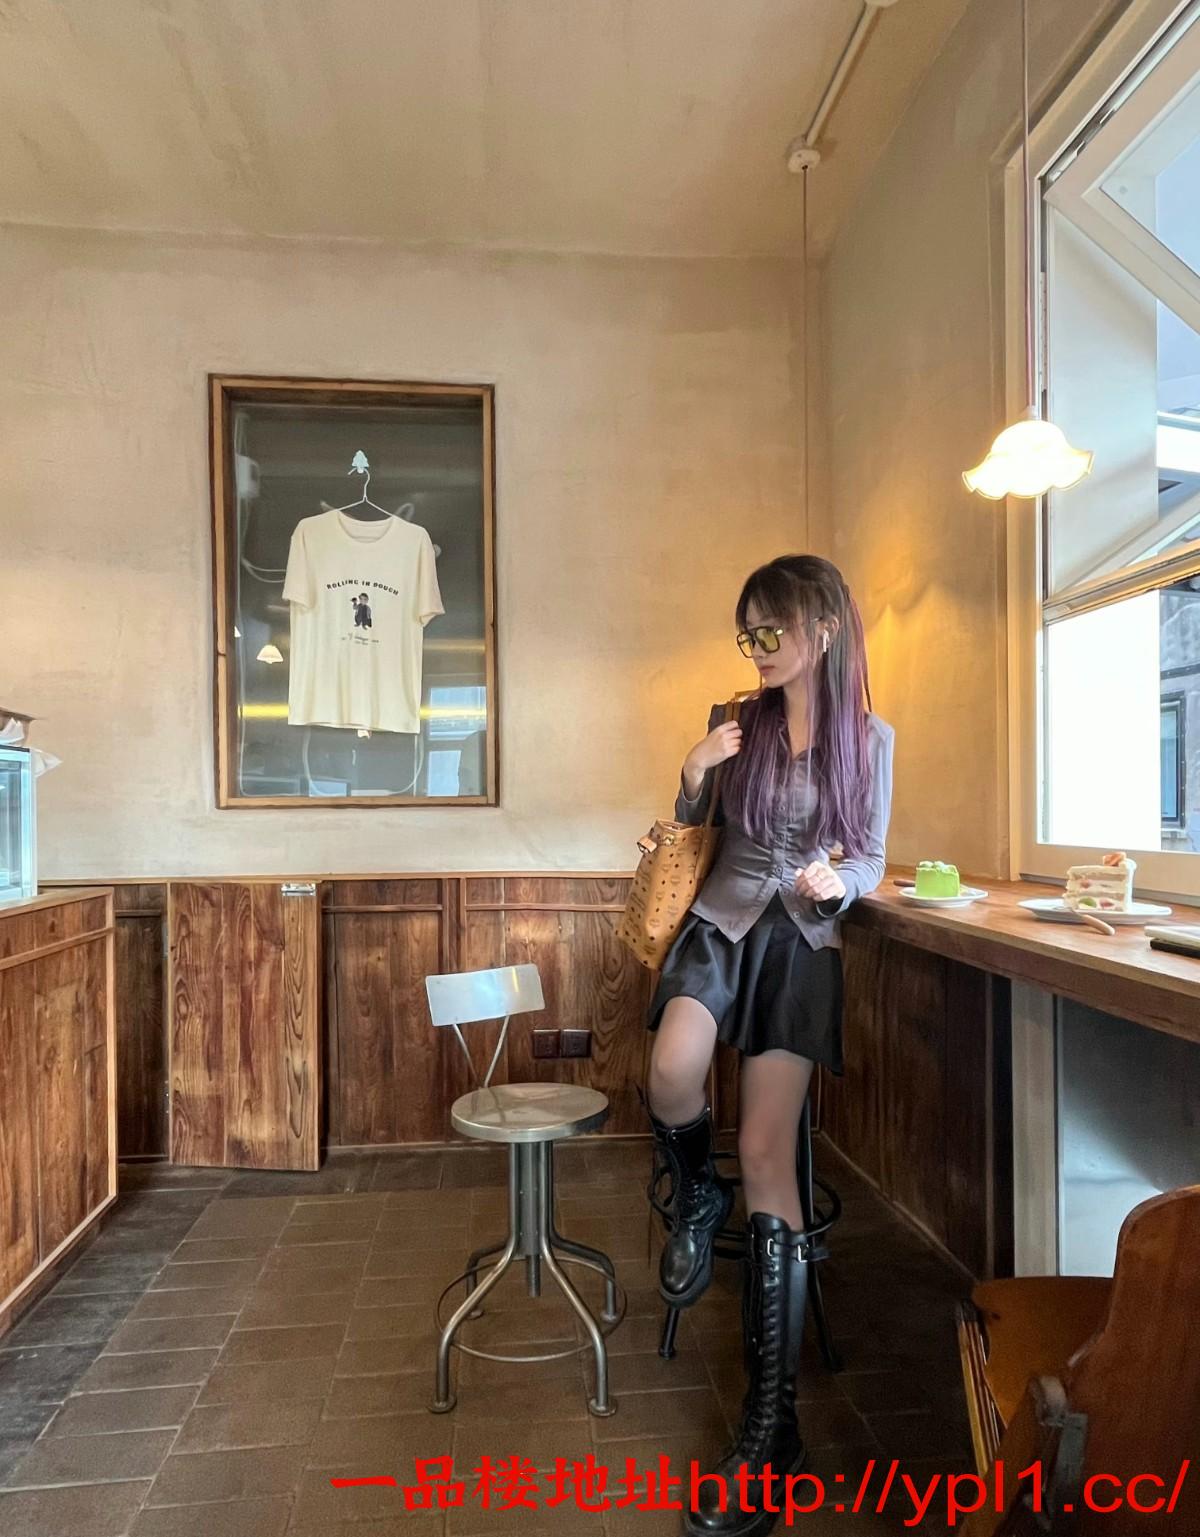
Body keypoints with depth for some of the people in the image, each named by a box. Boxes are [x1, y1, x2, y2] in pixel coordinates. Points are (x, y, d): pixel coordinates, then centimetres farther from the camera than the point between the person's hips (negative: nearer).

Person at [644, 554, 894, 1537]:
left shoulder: (868, 738, 0)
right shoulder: (735, 720, 3)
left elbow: (870, 865, 5)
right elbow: (693, 821, 15)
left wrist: (837, 880, -19)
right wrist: (694, 774, -7)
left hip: (802, 945, -1)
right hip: (723, 922, 2)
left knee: (766, 1157, -7)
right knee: (672, 1076, -28)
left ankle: (771, 1420, 6)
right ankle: (695, 1202, 10)